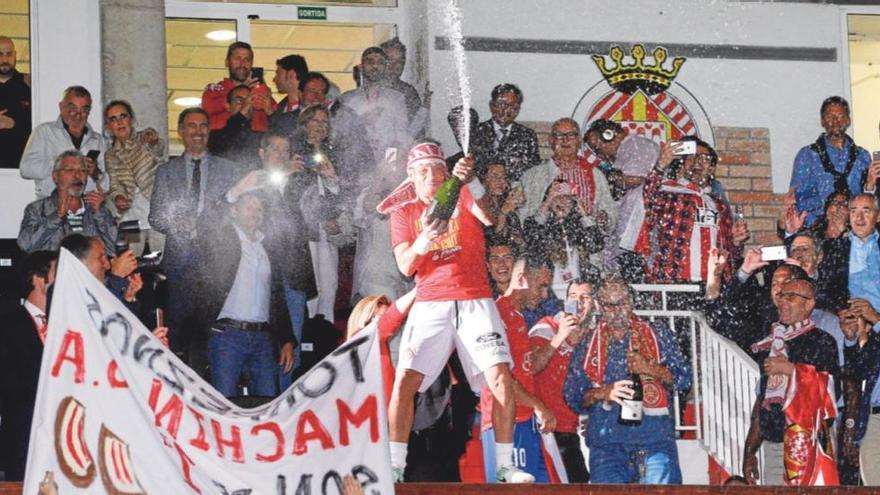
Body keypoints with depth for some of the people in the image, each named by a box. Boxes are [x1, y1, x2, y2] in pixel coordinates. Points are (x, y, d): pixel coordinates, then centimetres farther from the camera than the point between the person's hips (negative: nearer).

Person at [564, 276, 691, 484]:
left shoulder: (658, 334, 13)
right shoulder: (587, 346, 15)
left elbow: (683, 379, 7)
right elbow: (572, 397, 10)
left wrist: (651, 369, -11)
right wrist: (602, 392, -10)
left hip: (655, 437, -1)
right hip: (607, 443, 1)